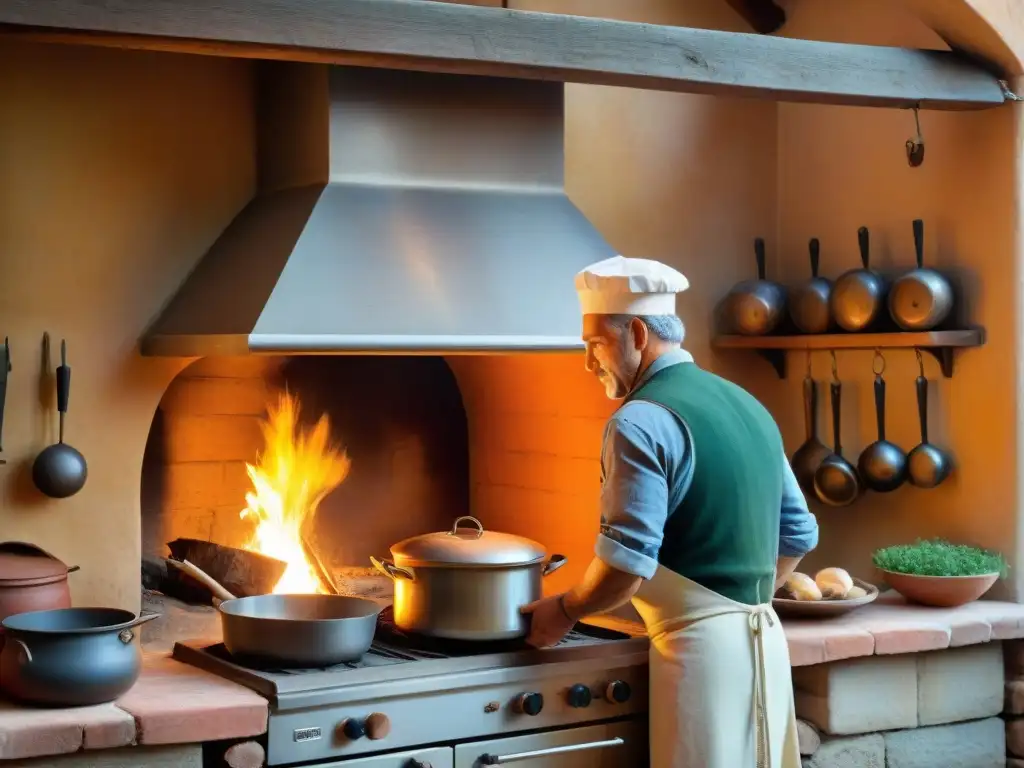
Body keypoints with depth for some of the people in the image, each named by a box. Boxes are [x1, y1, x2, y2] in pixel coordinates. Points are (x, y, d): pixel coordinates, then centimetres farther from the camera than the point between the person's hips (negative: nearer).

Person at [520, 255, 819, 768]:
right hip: (764, 638, 8)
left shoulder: (642, 422, -14)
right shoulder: (746, 404, 13)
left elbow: (627, 562, -18)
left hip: (703, 646, -8)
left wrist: (564, 612, -2)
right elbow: (798, 533, 17)